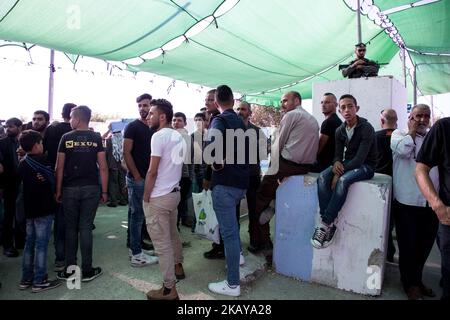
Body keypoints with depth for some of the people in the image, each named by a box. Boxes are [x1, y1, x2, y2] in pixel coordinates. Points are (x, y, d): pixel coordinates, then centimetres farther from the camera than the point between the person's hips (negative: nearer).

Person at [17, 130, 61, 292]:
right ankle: (39, 281, 3)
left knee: (29, 243, 13)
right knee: (41, 244, -2)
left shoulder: (22, 163, 10)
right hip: (44, 208, -8)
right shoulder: (41, 160, -13)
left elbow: (26, 182, 12)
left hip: (29, 208, 8)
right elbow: (53, 180, -11)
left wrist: (42, 180, 3)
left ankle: (26, 279, 20)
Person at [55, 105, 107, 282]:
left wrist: (58, 190, 6)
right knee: (86, 228, 5)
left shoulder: (66, 138, 0)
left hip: (70, 188, 0)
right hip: (91, 188, 0)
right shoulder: (96, 138, -1)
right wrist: (104, 191, 1)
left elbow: (59, 167, -1)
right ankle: (87, 270, 11)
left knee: (71, 228, 11)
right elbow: (103, 166, -5)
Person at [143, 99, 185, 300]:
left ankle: (169, 289, 9)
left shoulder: (159, 135, -15)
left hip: (158, 197, -9)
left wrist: (145, 198, -9)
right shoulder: (178, 136, 11)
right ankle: (178, 267, 41)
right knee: (172, 233, 24)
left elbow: (152, 172, -17)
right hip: (174, 193, 9)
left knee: (162, 243, 0)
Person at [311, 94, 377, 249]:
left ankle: (325, 224, -29)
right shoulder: (340, 131, 5)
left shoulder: (366, 128, -14)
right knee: (323, 177, -24)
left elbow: (360, 158, -22)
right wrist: (336, 163, -22)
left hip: (365, 166, -5)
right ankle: (330, 223, -26)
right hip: (348, 164, 6)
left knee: (343, 180, -36)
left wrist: (339, 173, -28)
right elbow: (338, 154, 4)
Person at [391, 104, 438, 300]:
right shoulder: (399, 134, 2)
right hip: (407, 202, -5)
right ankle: (410, 283, 22)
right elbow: (403, 149, -19)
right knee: (408, 244, 5)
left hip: (432, 203, 5)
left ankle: (417, 278, 34)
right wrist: (412, 130, -6)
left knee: (425, 244, 15)